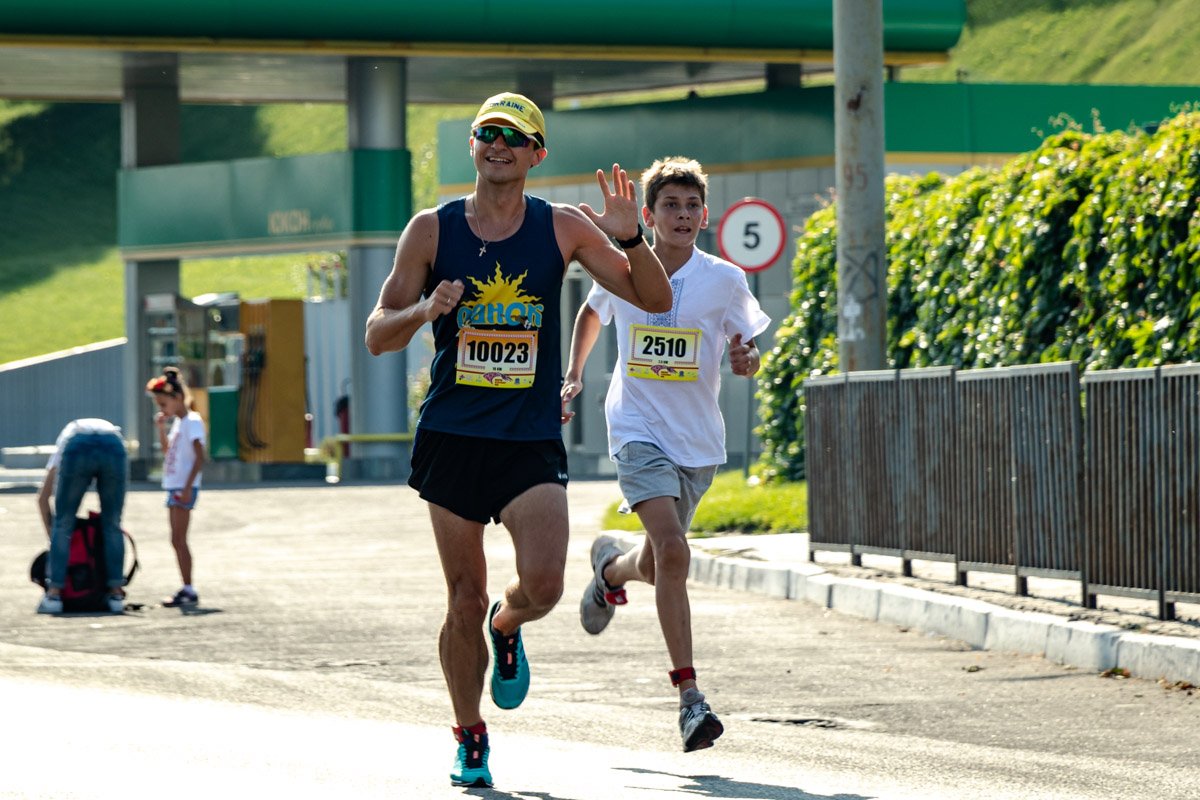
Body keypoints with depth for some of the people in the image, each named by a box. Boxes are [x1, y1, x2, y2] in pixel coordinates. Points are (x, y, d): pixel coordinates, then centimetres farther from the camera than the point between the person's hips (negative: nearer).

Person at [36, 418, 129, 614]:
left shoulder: (67, 433, 40)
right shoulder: (113, 430, 42)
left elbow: (43, 497, 35)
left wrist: (51, 532, 40)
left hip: (76, 450, -1)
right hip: (114, 450, 1)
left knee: (63, 524, 11)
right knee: (112, 524, 16)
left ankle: (54, 595, 7)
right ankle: (116, 594, 16)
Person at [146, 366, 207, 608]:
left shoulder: (192, 422, -11)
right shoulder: (178, 423, 17)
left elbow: (199, 457, -19)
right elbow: (168, 450, 30)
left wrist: (187, 487, -24)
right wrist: (161, 428, 15)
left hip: (184, 487, -10)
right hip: (174, 486, 10)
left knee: (178, 539, -11)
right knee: (177, 540, 9)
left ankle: (189, 590, -11)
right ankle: (186, 589, 11)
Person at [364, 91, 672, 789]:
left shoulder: (562, 228, 1)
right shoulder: (432, 229, 1)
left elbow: (655, 299, 2)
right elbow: (378, 335, 4)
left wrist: (628, 238, -16)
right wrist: (425, 312, -17)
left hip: (532, 442, 0)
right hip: (452, 436, 0)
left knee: (542, 587, -17)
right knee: (465, 601, 3)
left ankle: (508, 630, 20)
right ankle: (470, 741, 21)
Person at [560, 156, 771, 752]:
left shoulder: (724, 281, -4)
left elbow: (748, 357, 3)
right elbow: (591, 314, 21)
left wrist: (746, 360, -20)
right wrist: (573, 376, 13)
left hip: (697, 441, 2)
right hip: (638, 430, -2)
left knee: (658, 564, 13)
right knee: (673, 553, -22)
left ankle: (611, 568, 52)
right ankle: (689, 696, -19)